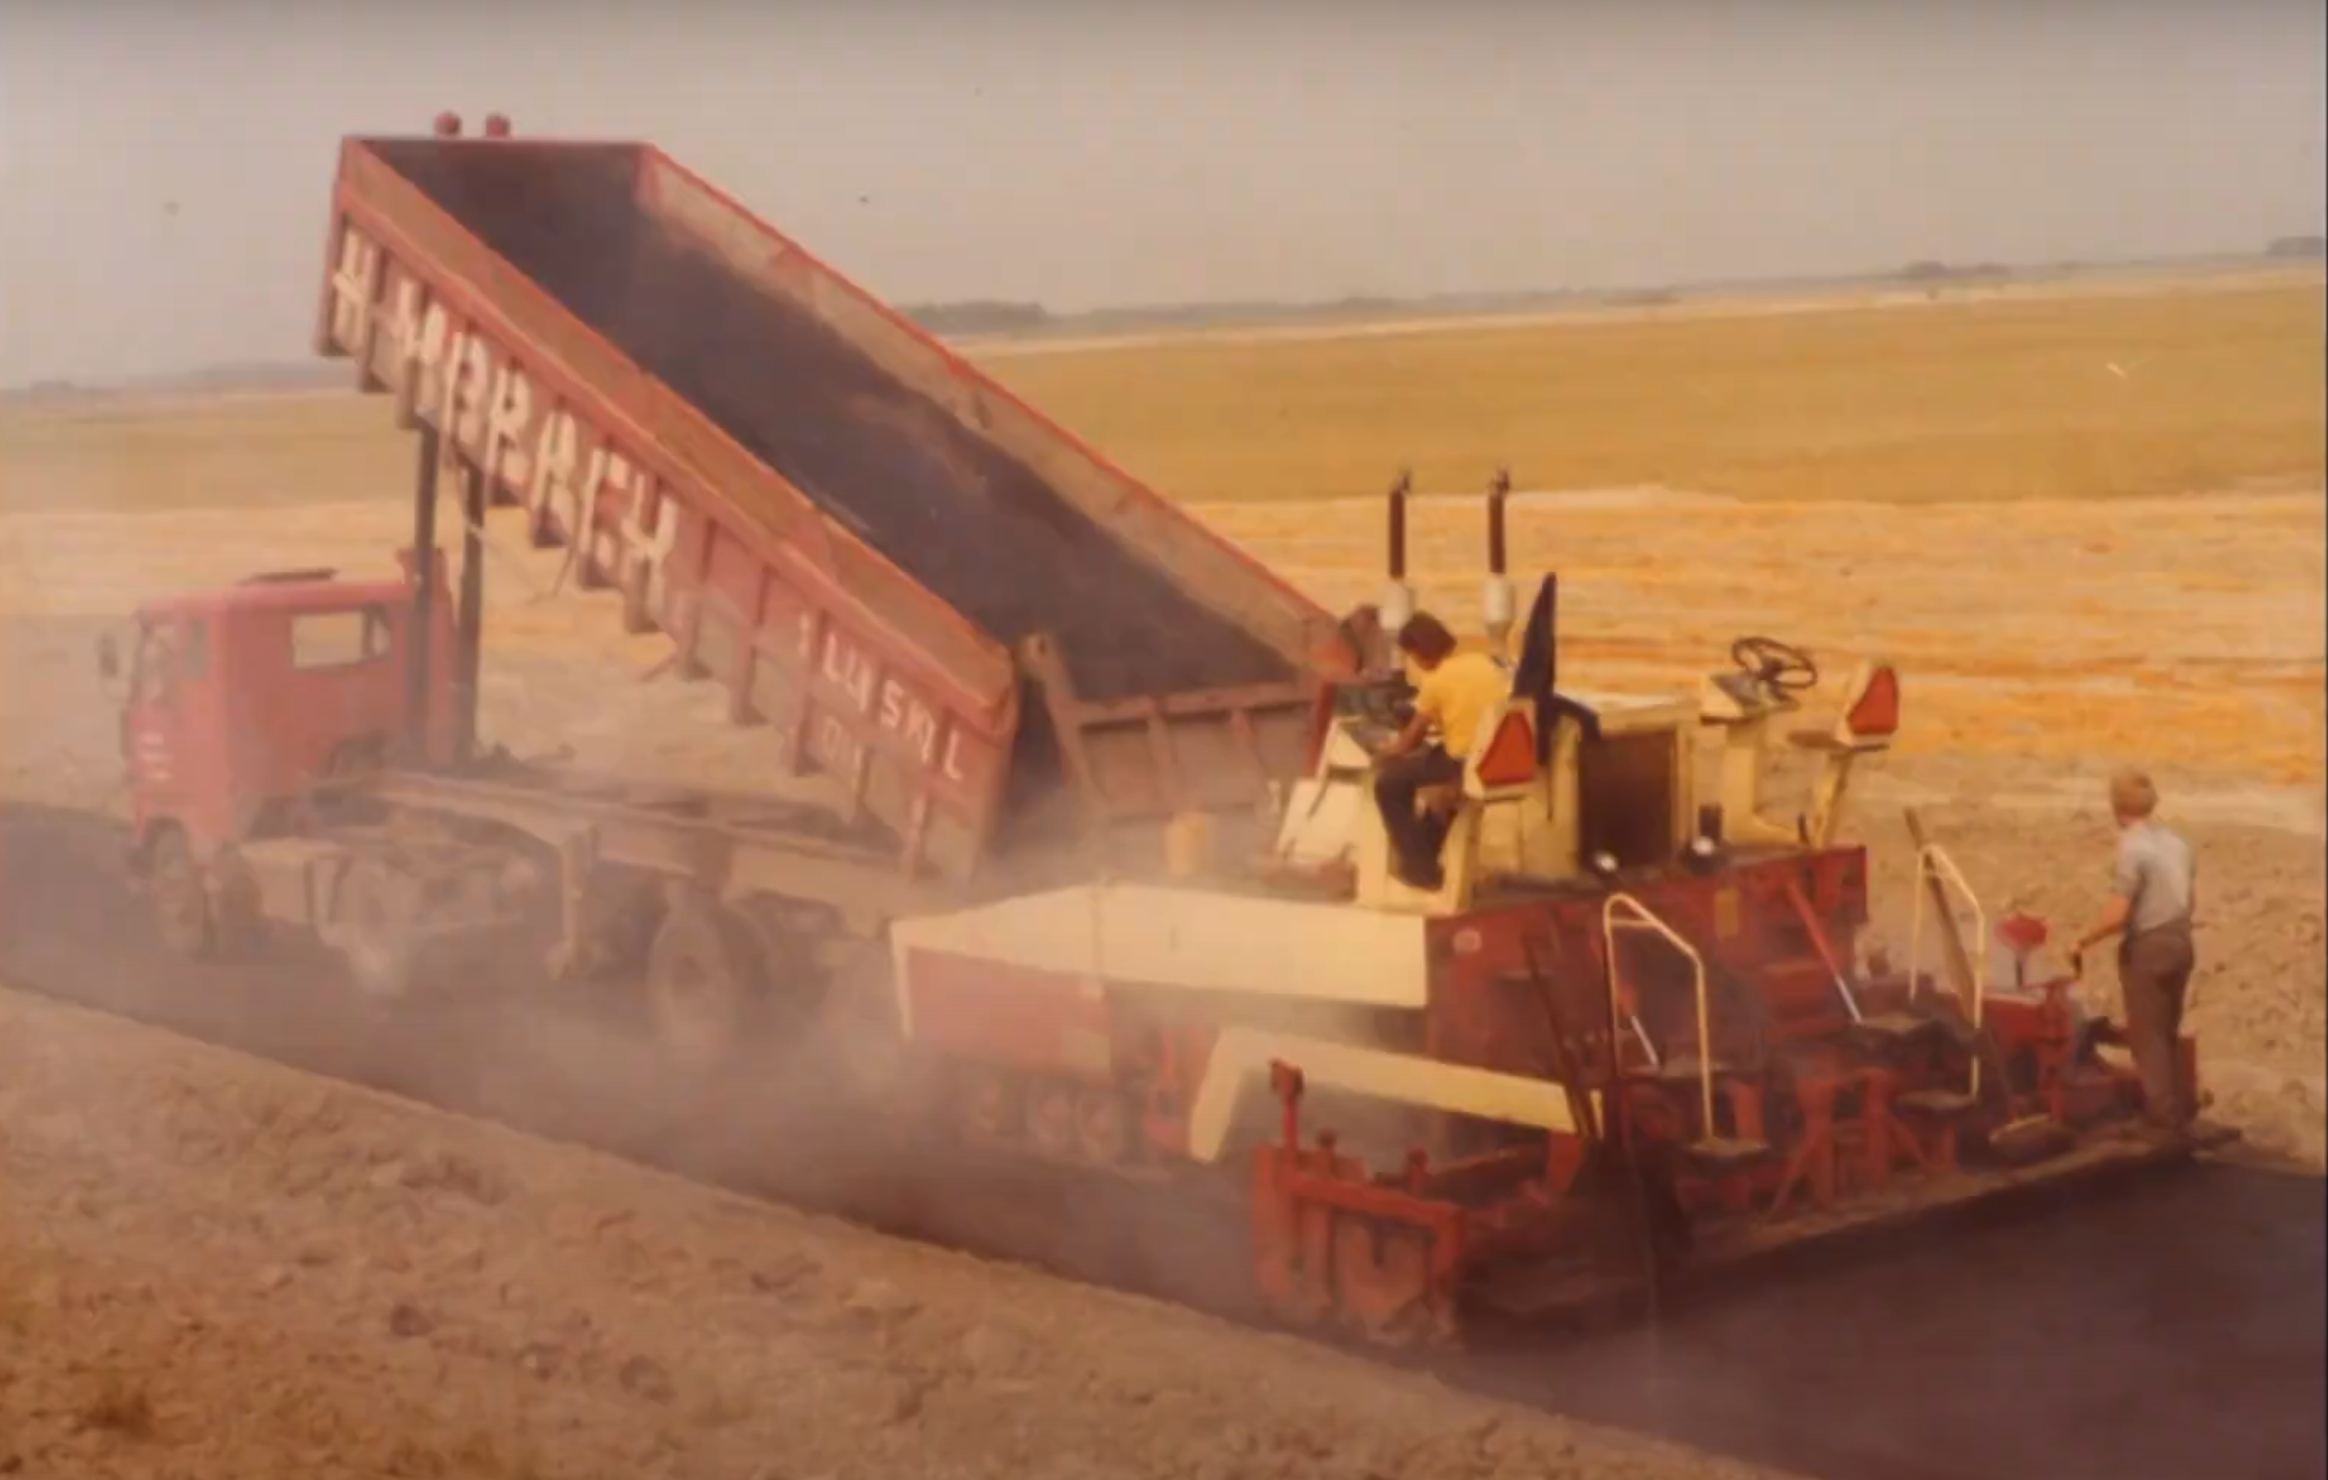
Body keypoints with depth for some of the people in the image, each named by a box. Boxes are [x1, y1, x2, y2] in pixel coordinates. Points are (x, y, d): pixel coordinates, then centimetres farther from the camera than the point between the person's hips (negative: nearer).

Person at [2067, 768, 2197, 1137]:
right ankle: (2177, 1105, 29)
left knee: (2147, 1036, 4)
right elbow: (2190, 897, 16)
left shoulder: (2133, 850, -21)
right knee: (2167, 1031, 21)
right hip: (2180, 941, 8)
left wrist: (2082, 943, -10)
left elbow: (2116, 916, -23)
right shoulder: (2175, 842, 6)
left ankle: (2164, 1114, 7)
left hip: (2147, 948, -8)